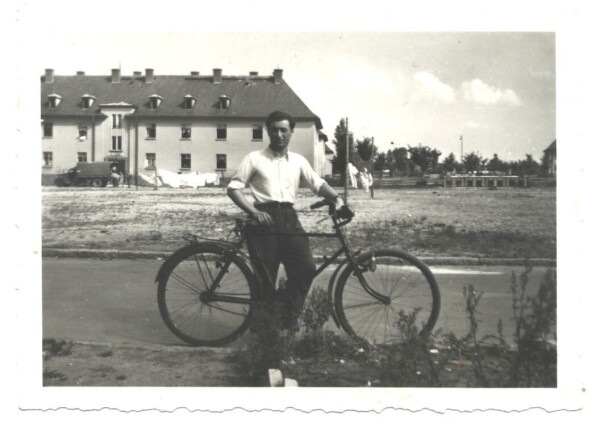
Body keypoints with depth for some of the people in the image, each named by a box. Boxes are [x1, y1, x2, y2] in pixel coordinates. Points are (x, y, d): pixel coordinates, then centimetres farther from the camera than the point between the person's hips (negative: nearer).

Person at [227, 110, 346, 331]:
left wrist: (336, 198, -14)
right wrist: (254, 212, -12)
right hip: (265, 218, -3)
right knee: (265, 276, -3)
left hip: (288, 217, 3)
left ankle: (289, 316, 8)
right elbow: (233, 188, 2)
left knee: (307, 267, -12)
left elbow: (318, 183, 7)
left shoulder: (298, 160, 16)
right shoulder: (254, 158, 7)